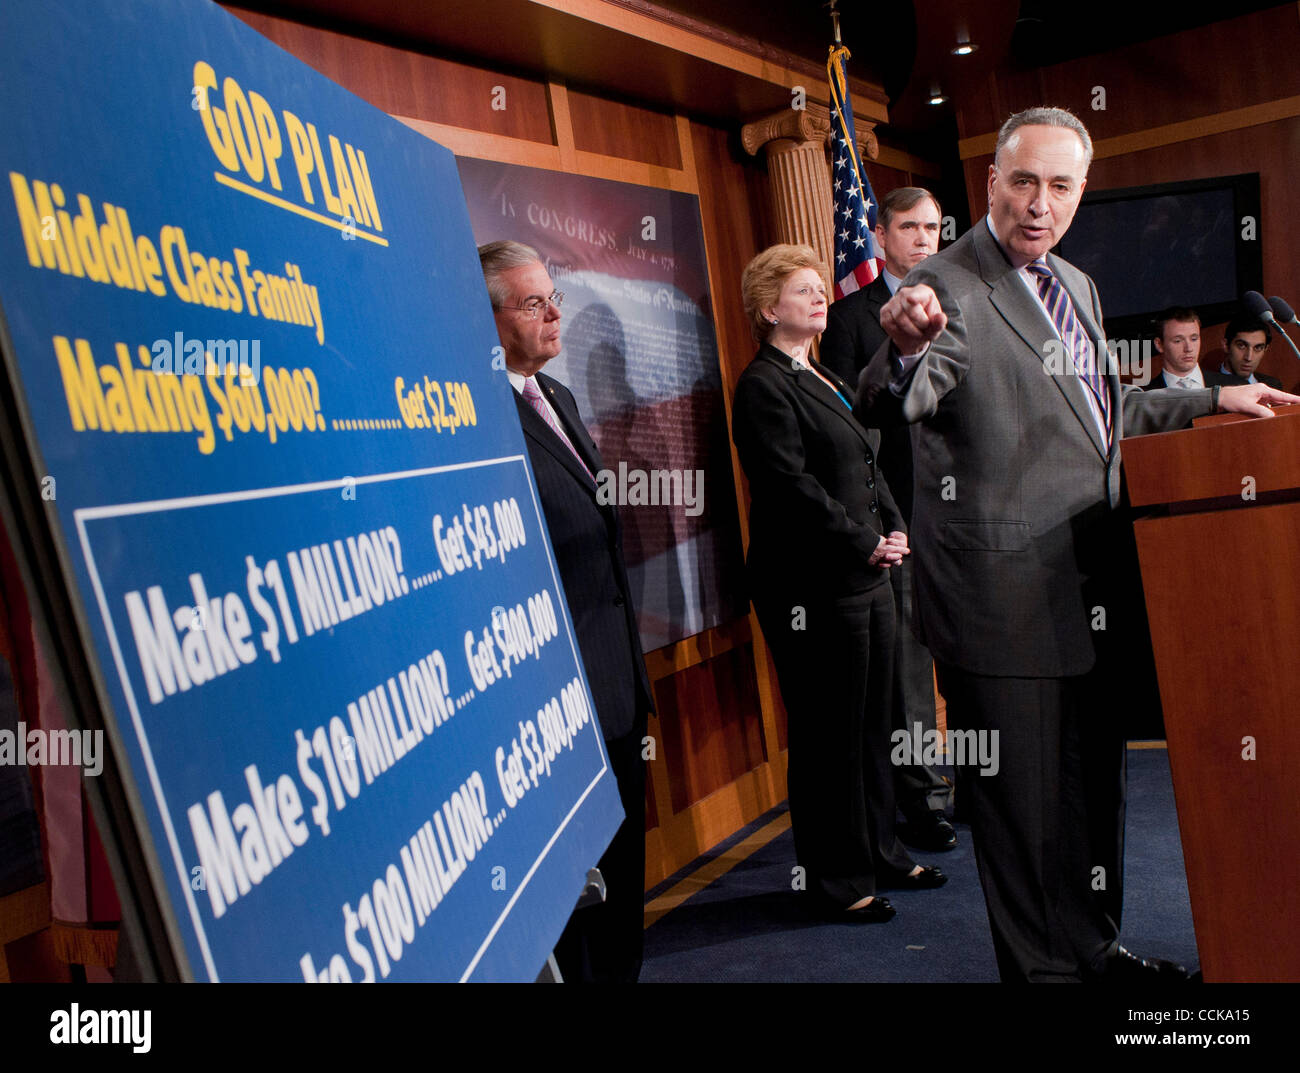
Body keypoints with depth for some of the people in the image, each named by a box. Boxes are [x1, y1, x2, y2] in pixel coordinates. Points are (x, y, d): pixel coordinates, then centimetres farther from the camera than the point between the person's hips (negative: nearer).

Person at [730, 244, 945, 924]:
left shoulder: (826, 381, 19)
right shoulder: (764, 385, -10)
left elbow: (867, 467, 21)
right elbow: (792, 486, -18)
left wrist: (895, 528, 5)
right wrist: (866, 544, -14)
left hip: (866, 578, 9)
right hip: (814, 587, -9)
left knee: (872, 725, 17)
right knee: (828, 735, 0)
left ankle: (880, 855, 31)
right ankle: (837, 881, 13)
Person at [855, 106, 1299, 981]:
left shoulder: (1077, 286, 15)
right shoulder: (948, 287, -13)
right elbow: (889, 406, -30)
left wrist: (1211, 402, 20)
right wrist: (905, 350, -50)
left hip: (1088, 591, 9)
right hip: (1006, 594, -9)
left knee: (1096, 778, 22)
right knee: (1023, 800, 3)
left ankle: (1096, 948, 41)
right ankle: (1042, 966, 23)